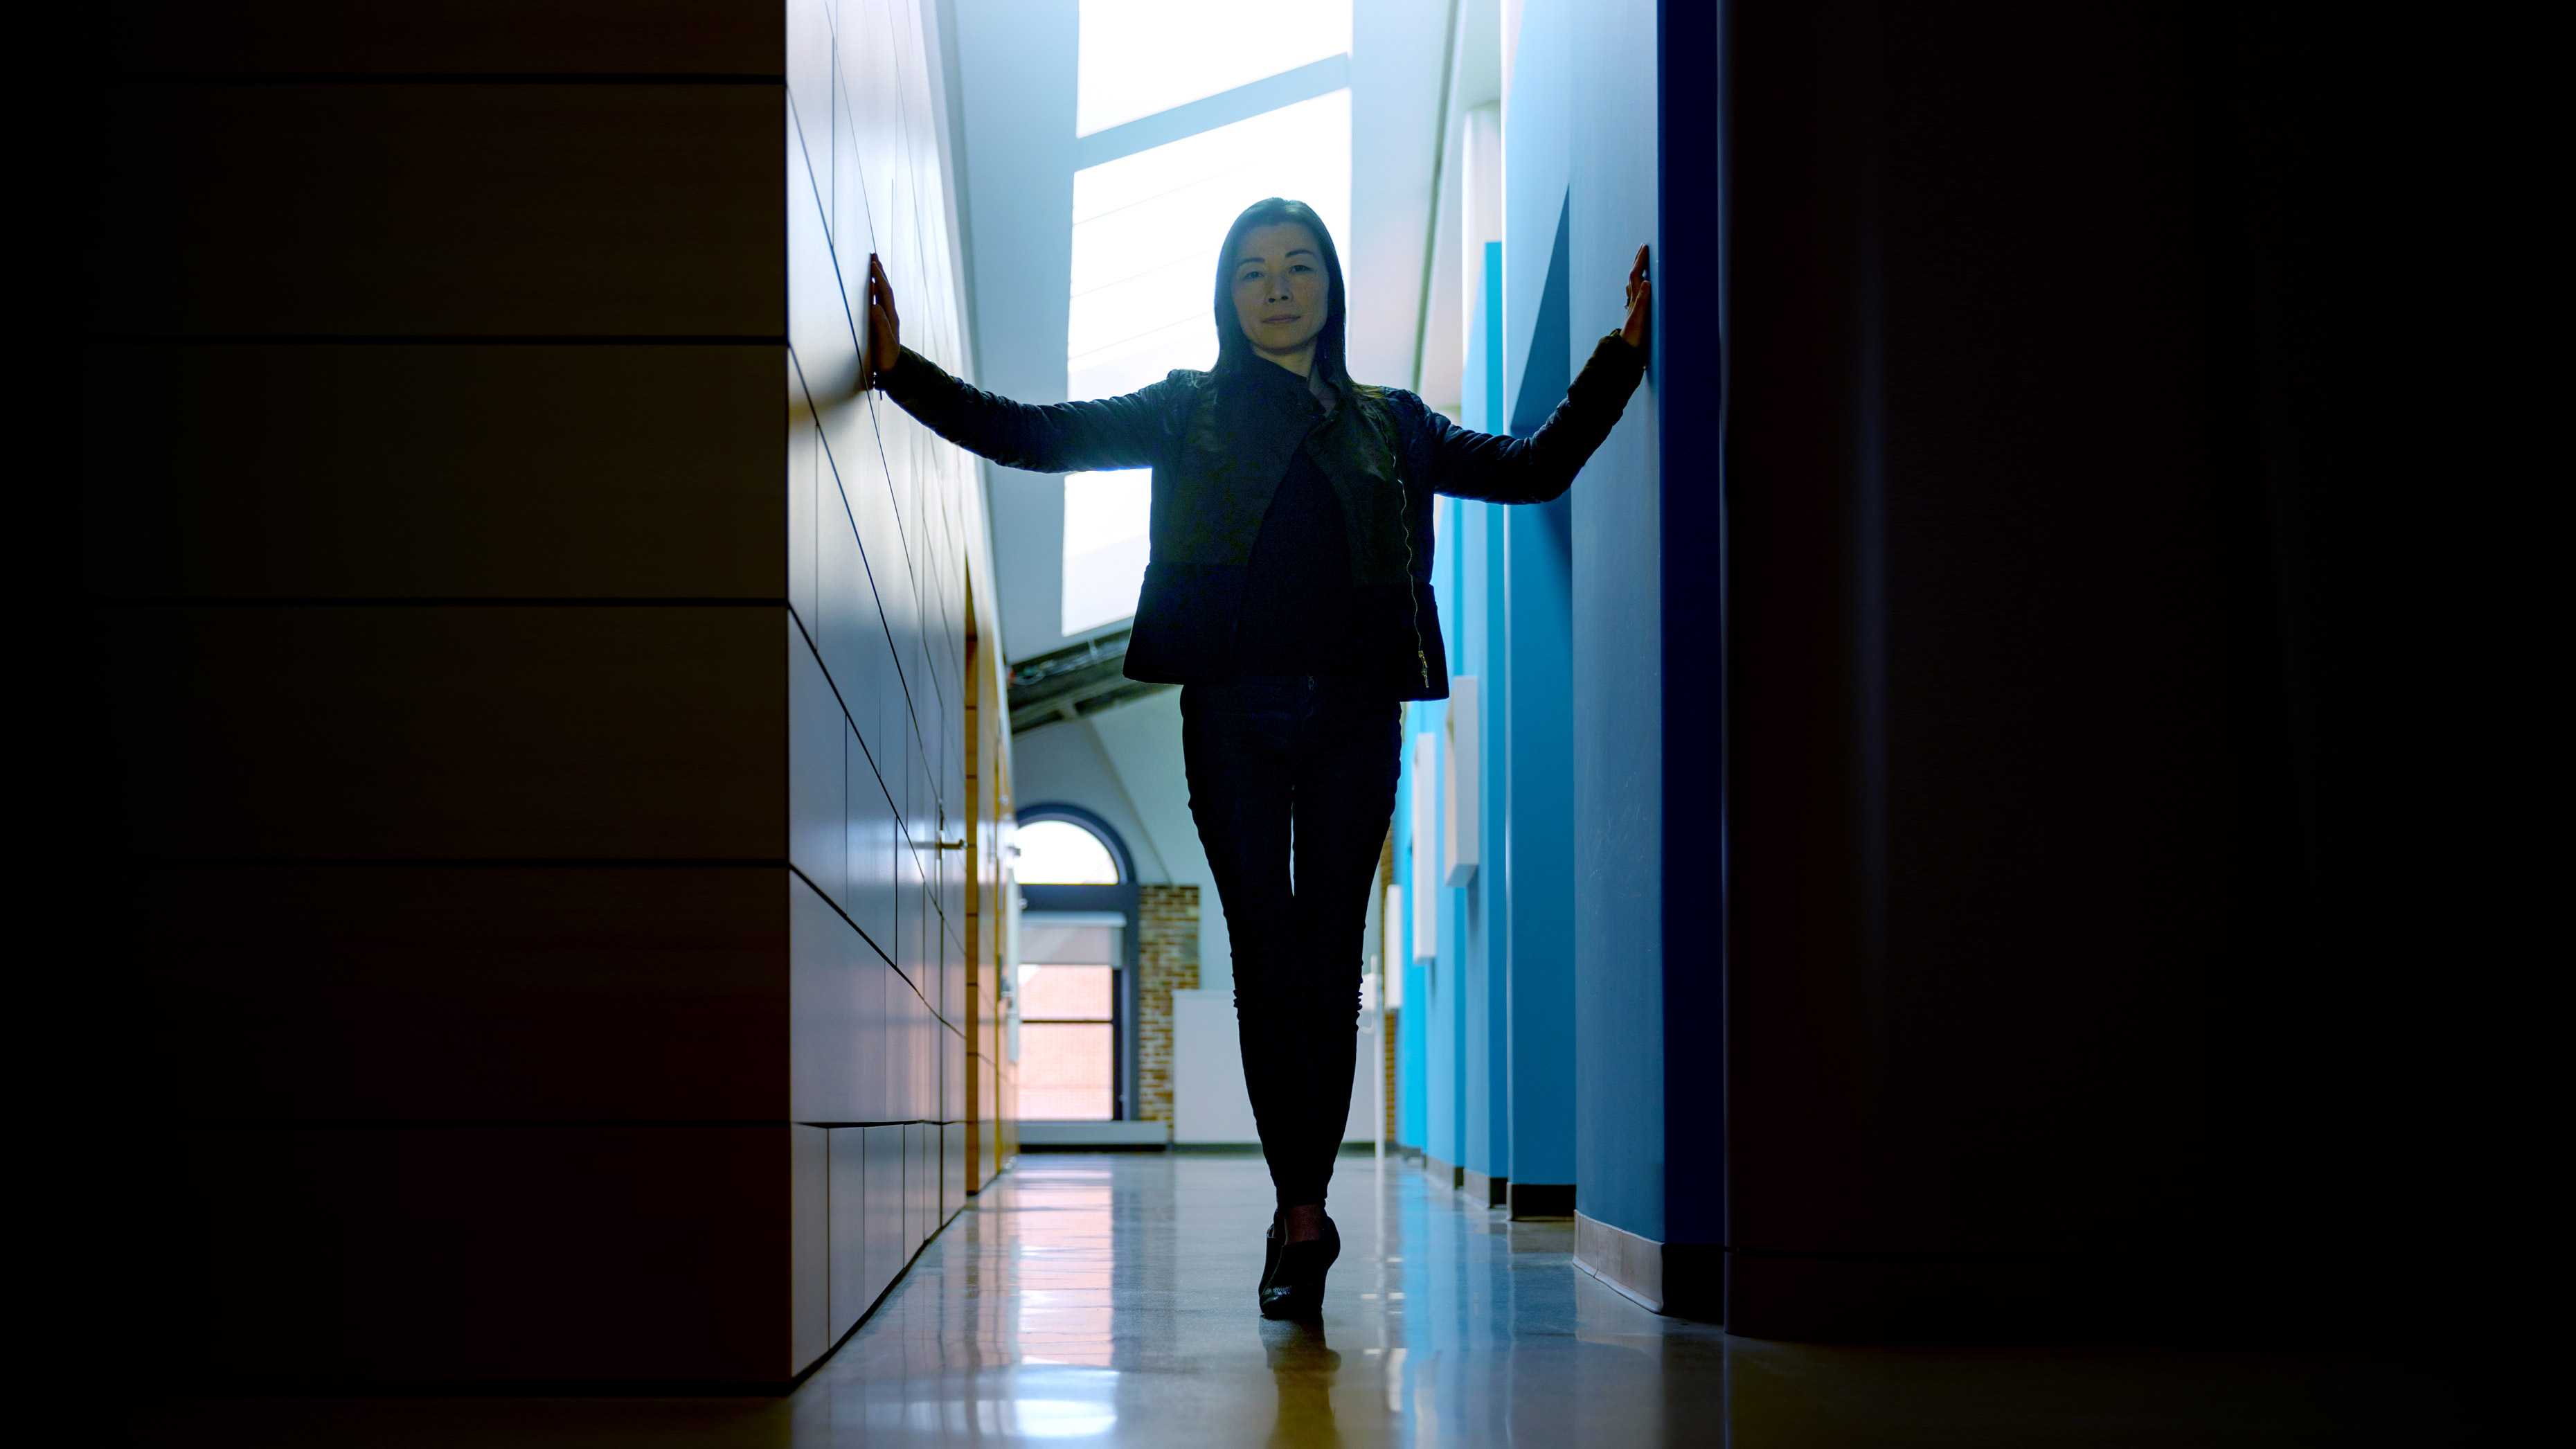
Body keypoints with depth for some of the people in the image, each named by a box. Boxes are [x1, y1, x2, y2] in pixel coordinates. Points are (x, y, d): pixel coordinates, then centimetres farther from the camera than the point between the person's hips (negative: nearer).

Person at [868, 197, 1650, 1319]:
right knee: (1266, 955, -8)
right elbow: (1033, 437, 9)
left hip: (1351, 718, 1)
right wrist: (902, 371, -1)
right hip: (1232, 716, -1)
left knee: (1328, 958, -2)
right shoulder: (1189, 415, 13)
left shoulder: (1390, 425, 17)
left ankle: (1299, 1212, 3)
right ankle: (1302, 1214, -11)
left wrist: (1623, 354, 9)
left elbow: (1536, 468, 16)